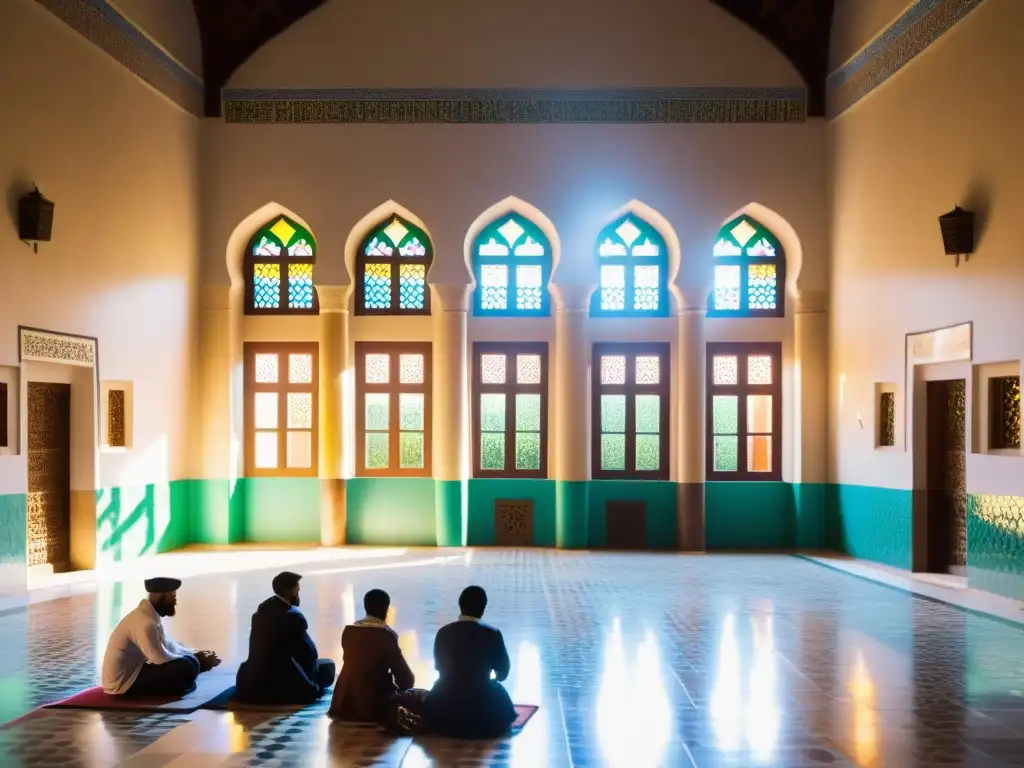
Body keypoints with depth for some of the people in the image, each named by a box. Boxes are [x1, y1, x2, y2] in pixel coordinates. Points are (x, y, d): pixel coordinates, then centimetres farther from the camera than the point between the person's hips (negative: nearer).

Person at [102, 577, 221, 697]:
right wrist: (198, 662, -11)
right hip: (123, 683, -10)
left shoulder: (150, 615, 6)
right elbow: (162, 659, -23)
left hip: (131, 673, 10)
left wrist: (193, 654, 8)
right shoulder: (145, 622, -24)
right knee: (187, 666, -23)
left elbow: (167, 644, 19)